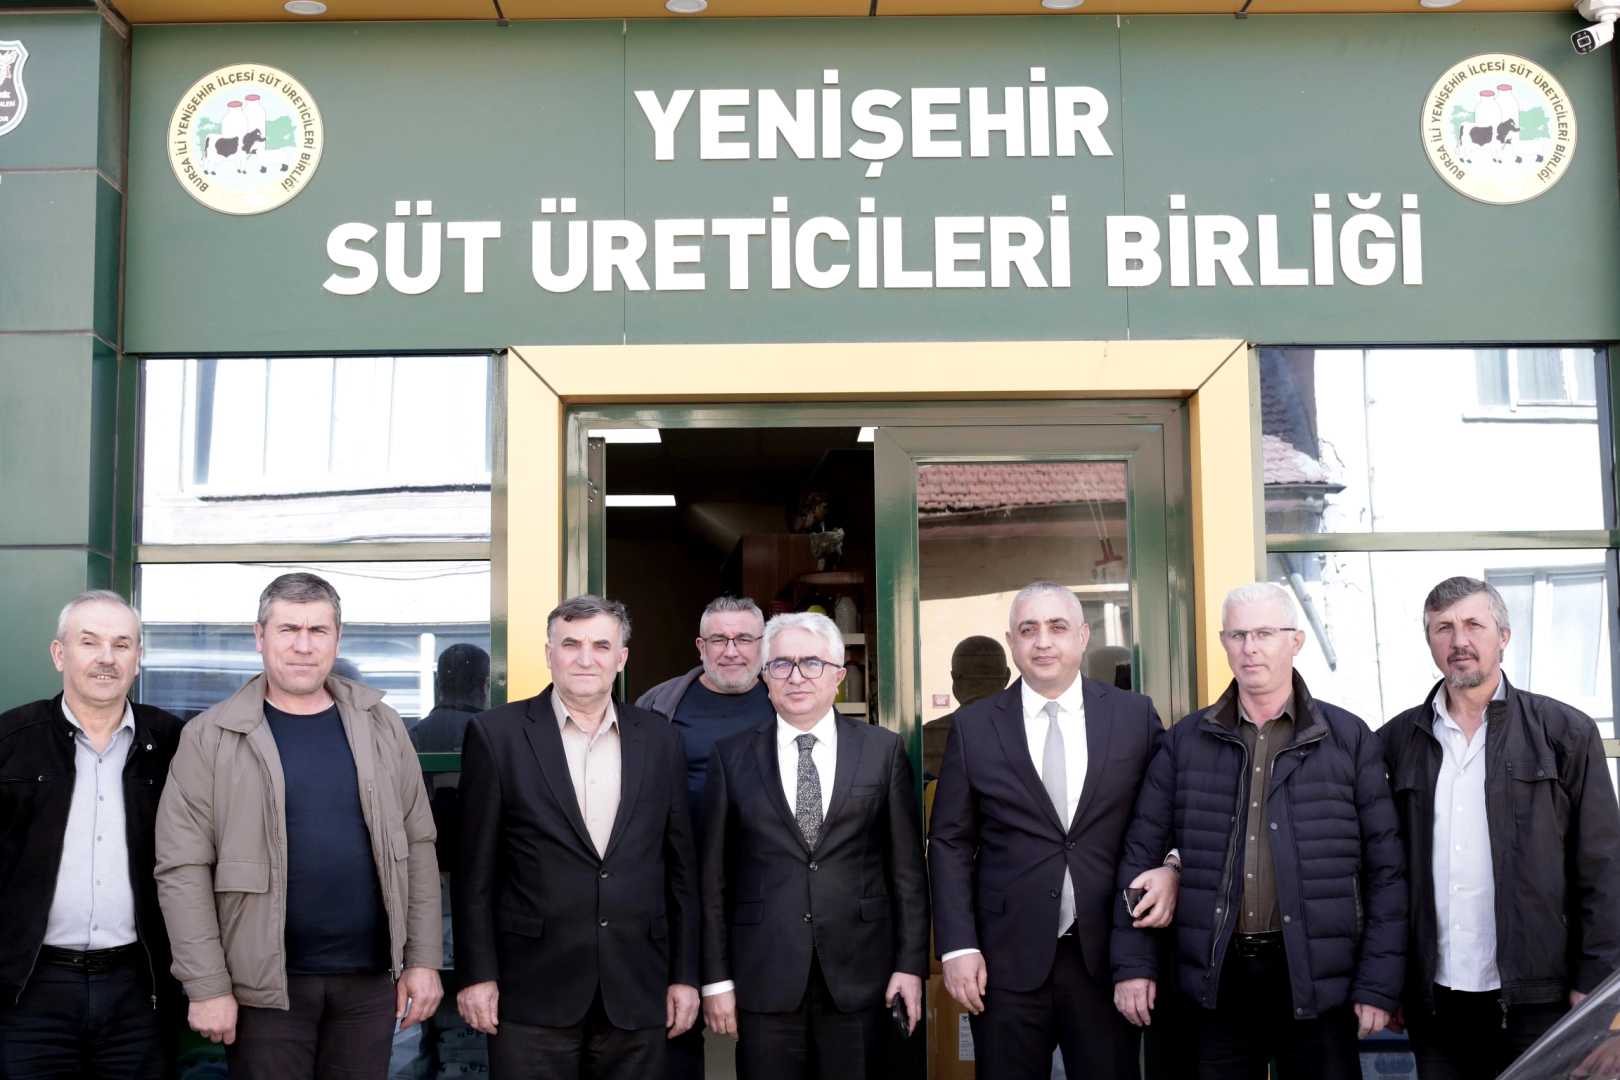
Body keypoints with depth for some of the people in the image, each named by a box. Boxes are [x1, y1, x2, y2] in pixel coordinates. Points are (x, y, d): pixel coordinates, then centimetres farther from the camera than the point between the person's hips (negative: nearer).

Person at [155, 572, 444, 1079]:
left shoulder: (380, 726, 5)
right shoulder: (210, 737, -4)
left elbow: (417, 845, 7)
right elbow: (183, 869, -6)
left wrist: (424, 960, 3)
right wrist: (208, 986, -10)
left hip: (370, 978, 3)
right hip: (265, 983, -2)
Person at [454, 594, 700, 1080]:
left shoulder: (660, 738, 7)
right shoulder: (497, 734, -1)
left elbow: (680, 866, 10)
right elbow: (475, 870, -1)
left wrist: (684, 975, 8)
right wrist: (477, 975, -4)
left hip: (636, 995, 3)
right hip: (532, 993, -2)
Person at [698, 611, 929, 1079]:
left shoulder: (883, 750, 3)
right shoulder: (732, 756, 4)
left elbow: (907, 866, 4)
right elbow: (714, 874, 4)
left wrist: (911, 964, 0)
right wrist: (716, 978, 1)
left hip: (858, 975, 0)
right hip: (763, 977, 0)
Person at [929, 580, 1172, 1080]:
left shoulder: (1136, 715, 4)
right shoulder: (973, 727, 3)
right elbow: (950, 844, 3)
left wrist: (1171, 868, -11)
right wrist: (958, 946, -4)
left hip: (1108, 957, 0)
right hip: (1006, 961, 0)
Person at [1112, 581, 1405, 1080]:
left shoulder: (1349, 739, 1)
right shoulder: (1185, 742, 6)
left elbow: (1386, 869, 1)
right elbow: (1140, 856, 8)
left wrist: (1378, 983, -4)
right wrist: (1133, 963, 3)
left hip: (1316, 981, -1)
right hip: (1217, 979, 1)